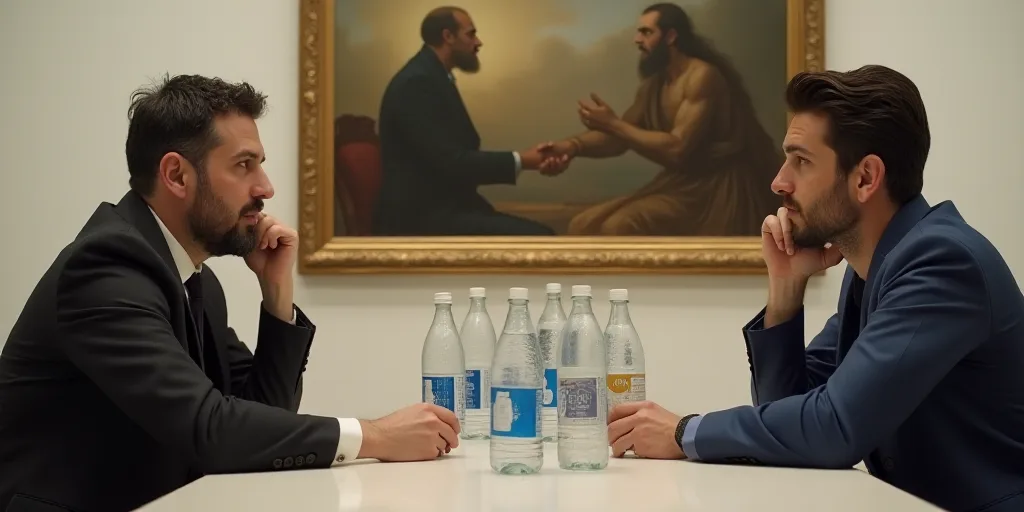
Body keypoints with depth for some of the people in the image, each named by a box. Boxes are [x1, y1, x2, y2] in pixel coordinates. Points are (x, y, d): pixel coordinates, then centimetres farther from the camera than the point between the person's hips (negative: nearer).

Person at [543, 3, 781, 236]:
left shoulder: (703, 76, -16)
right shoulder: (654, 84, 10)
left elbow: (677, 149, -25)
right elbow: (617, 138, 7)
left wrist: (613, 124, -20)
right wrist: (575, 145, -13)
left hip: (714, 189, -8)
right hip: (679, 183, 8)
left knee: (618, 228, -27)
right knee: (584, 225, -3)